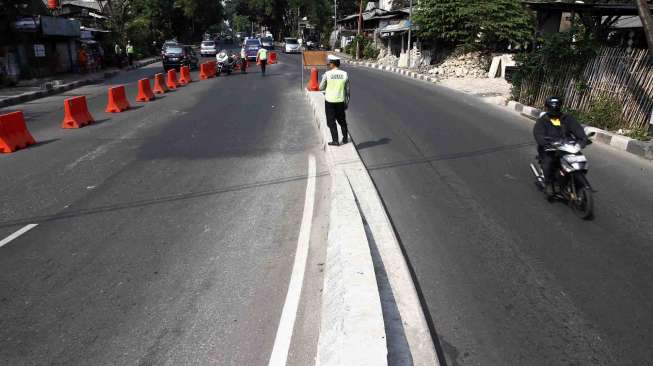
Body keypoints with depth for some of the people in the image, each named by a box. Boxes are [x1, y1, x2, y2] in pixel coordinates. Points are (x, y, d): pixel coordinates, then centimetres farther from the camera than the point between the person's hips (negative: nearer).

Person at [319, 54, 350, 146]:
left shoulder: (327, 74, -10)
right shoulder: (345, 74, -1)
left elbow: (321, 88, -1)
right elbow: (347, 90, 3)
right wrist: (347, 102, 12)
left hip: (329, 101, -3)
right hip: (340, 101, 3)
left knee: (331, 121, 5)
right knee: (342, 120, 19)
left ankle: (335, 141, 3)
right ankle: (345, 138, 26)